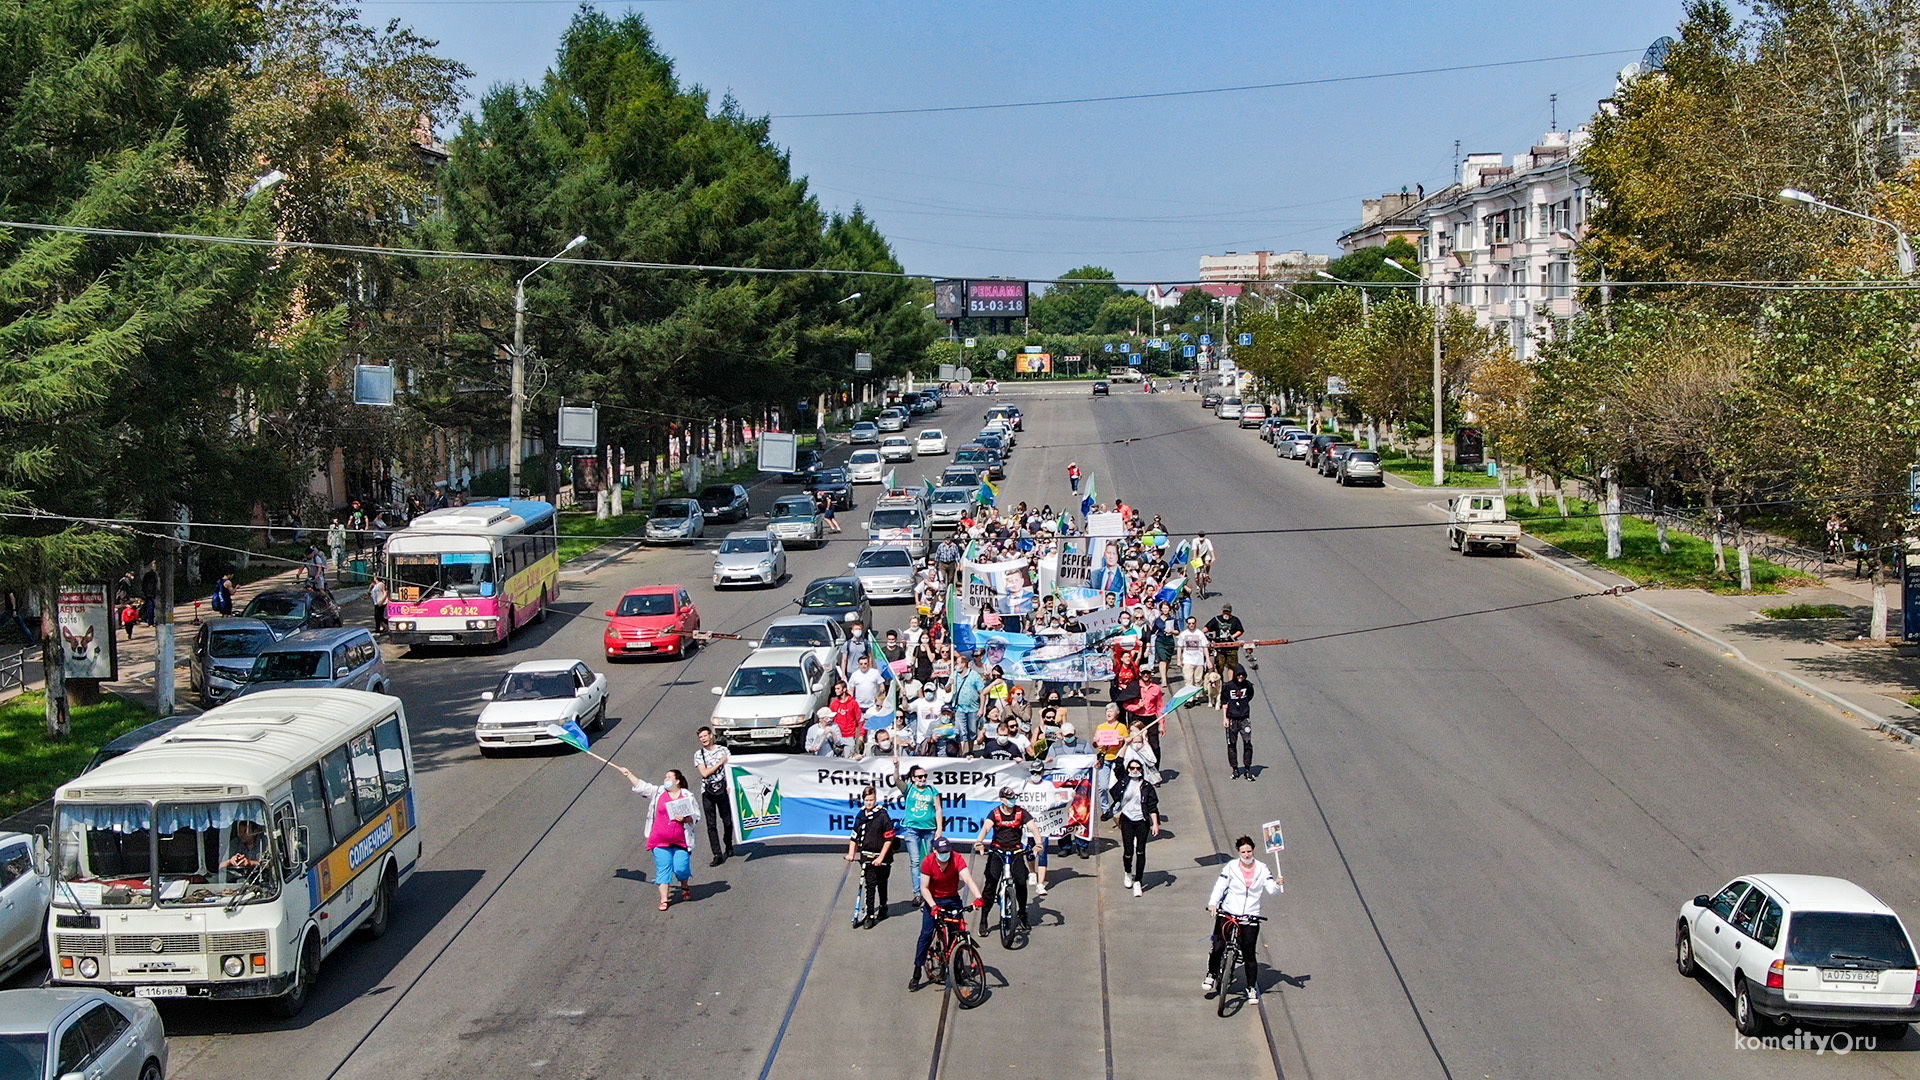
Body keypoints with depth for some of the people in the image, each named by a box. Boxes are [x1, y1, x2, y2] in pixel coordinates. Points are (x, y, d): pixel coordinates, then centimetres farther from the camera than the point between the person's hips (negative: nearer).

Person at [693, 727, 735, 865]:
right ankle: (717, 855, -3)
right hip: (707, 791, 0)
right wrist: (720, 763, -8)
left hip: (722, 789, 0)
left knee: (727, 821, 6)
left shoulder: (723, 750, 6)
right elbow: (704, 773, -7)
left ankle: (728, 847, 30)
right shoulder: (698, 754, 4)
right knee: (711, 824, -3)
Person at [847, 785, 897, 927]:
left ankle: (883, 908, 35)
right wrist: (851, 853, 4)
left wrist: (881, 857, -14)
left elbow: (889, 839, -9)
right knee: (870, 885, -5)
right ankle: (870, 915, -4)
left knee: (881, 884, 12)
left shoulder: (883, 815, -9)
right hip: (866, 857, 2)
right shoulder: (860, 816, 7)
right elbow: (854, 836, 15)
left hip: (882, 857, -2)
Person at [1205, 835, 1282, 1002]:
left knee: (1249, 954, -2)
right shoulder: (1231, 867, 1)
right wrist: (1213, 903, -19)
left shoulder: (1261, 869, 5)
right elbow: (1220, 885, -4)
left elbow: (1271, 888, -3)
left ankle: (1252, 988, 14)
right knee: (1218, 948, -9)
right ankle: (1212, 974, 20)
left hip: (1250, 918, 1)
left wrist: (1277, 883, -26)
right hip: (1228, 913, 0)